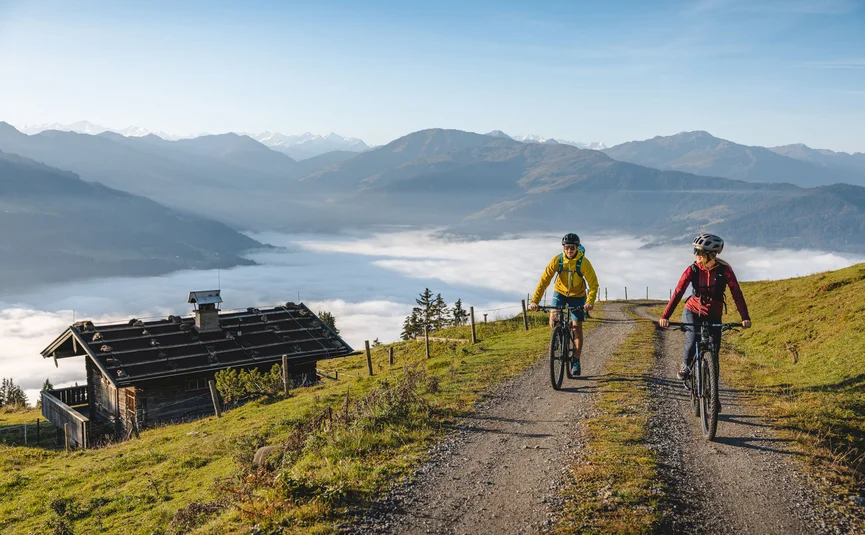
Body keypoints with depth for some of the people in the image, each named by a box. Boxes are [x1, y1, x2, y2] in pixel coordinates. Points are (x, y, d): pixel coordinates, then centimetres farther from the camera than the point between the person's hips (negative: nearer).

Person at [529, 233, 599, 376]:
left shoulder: (584, 262, -24)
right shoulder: (557, 260, -22)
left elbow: (593, 284, -24)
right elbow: (544, 280, -24)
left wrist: (590, 302, -40)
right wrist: (535, 300, -32)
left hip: (577, 296, -1)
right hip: (560, 292, 1)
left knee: (577, 328, -2)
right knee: (553, 321, -20)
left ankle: (576, 361, 12)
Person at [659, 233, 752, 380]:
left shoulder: (725, 269, -14)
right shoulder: (692, 270, -13)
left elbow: (736, 293, -16)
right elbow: (678, 292, -18)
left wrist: (745, 317, -26)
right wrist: (665, 316, -27)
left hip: (714, 316, 1)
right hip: (692, 312, -1)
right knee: (692, 343, -23)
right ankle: (685, 366, 8)